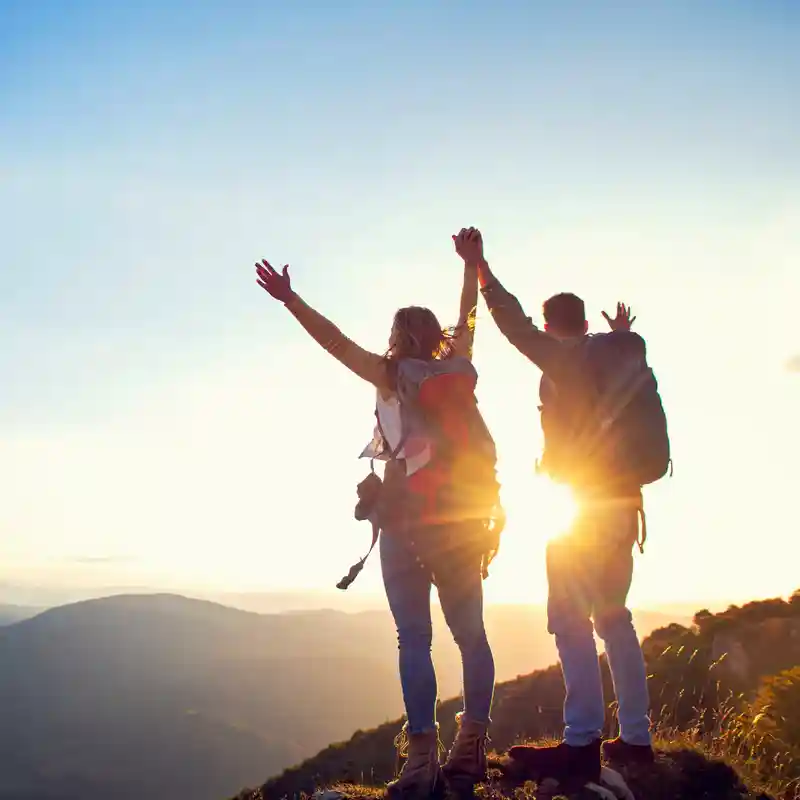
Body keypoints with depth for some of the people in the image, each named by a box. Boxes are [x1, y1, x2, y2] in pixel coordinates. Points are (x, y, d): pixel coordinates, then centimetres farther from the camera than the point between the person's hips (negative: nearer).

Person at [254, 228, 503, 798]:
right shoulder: (459, 368, 9)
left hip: (410, 523, -4)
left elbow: (336, 341, -4)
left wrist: (290, 299, 1)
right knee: (470, 634, 8)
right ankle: (472, 749, 8)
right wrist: (472, 262, 37)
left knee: (415, 638, -5)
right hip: (466, 523, 4)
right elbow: (468, 317, 24)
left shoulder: (393, 376, -1)